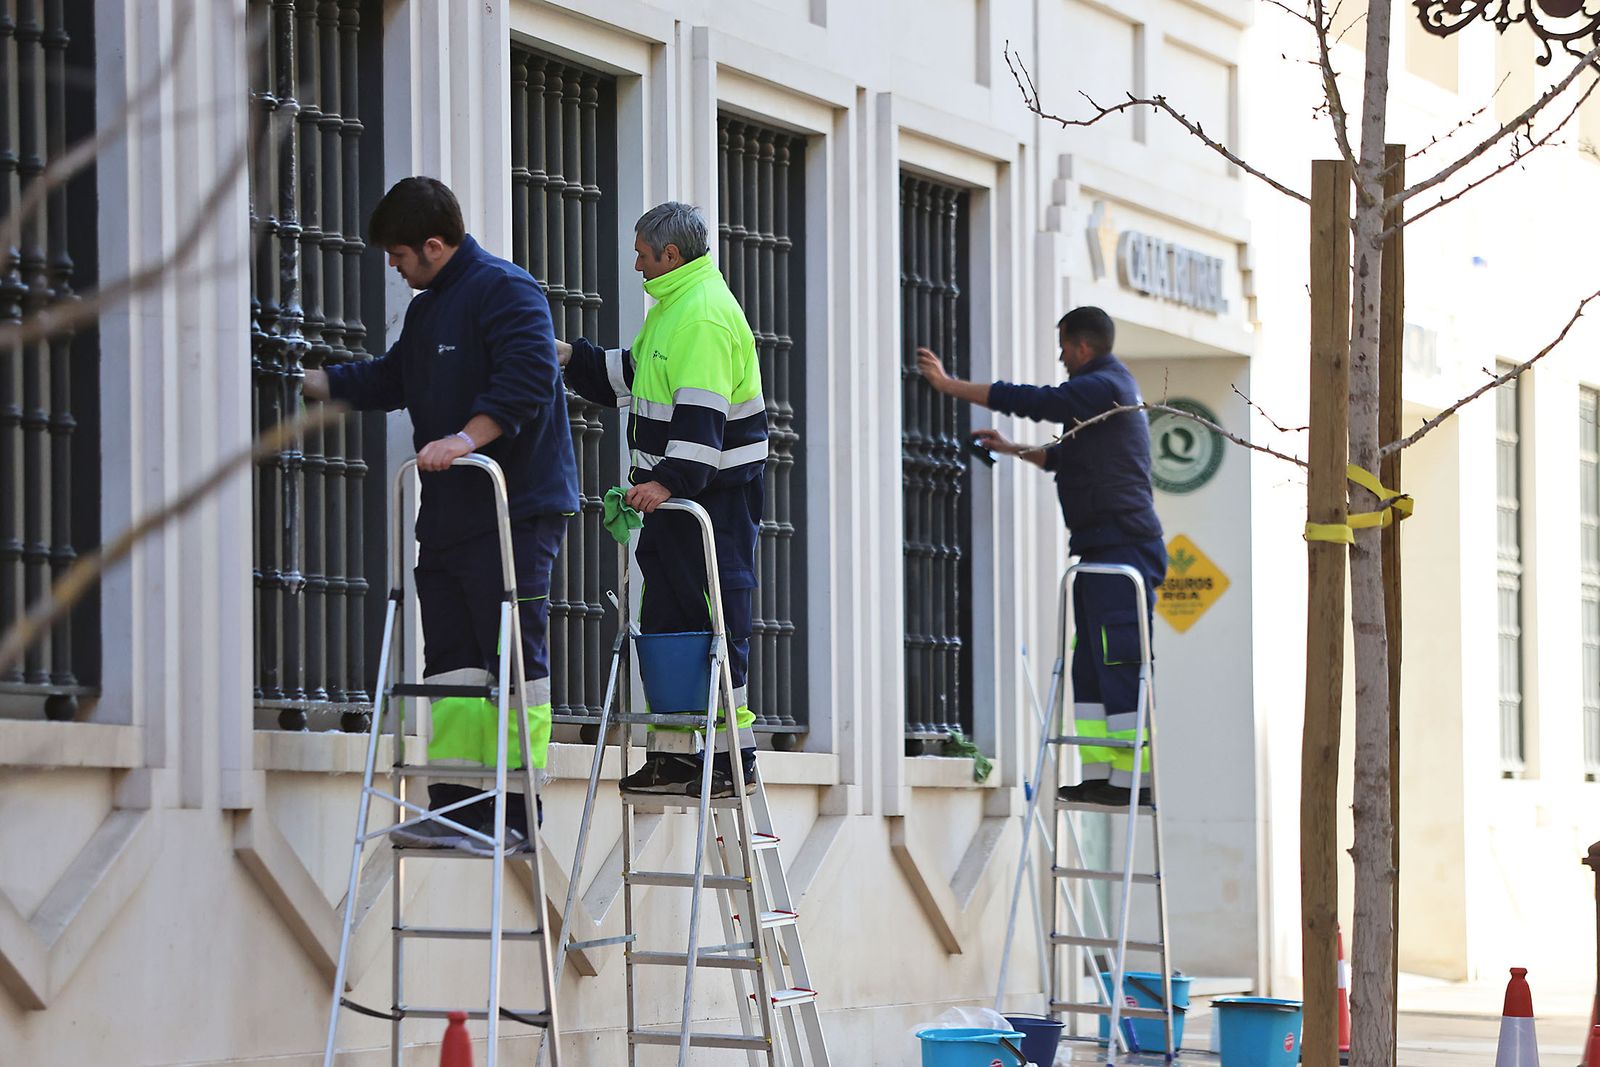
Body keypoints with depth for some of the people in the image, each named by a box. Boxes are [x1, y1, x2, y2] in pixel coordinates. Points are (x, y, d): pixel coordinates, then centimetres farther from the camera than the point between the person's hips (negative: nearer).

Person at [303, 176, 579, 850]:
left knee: (513, 659, -8)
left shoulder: (504, 290, -9)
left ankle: (513, 812, -8)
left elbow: (527, 375, -22)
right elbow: (390, 379, 34)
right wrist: (309, 380, 30)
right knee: (452, 662, 7)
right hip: (448, 516, 10)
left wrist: (467, 438, -30)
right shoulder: (427, 308, 21)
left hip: (514, 510, -10)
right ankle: (456, 805, 7)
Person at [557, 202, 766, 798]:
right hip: (676, 489, 11)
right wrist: (570, 357, 23)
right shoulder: (674, 307, 18)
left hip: (714, 495, -11)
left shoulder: (705, 314, -16)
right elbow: (630, 376, 30)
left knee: (718, 621, -8)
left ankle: (734, 758, -5)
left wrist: (671, 481, -32)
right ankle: (675, 754, 15)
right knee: (664, 617, 11)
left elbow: (702, 412, -25)